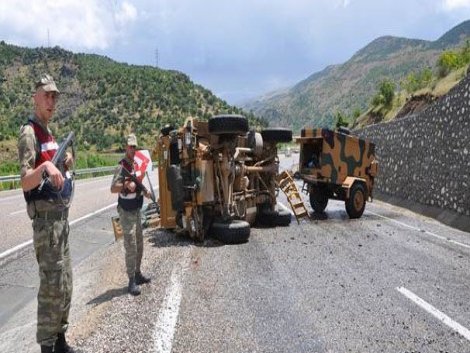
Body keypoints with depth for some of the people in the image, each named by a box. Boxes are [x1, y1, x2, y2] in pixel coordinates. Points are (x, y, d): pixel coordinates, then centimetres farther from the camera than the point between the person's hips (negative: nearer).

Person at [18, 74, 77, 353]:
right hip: (45, 215, -9)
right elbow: (25, 183, -21)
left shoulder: (49, 134, 17)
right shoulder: (29, 133, -11)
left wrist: (65, 164, 10)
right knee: (52, 283, -8)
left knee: (65, 282, 14)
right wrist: (45, 167, -37)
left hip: (61, 213, 10)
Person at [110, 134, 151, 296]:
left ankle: (137, 274, 30)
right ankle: (131, 281, -2)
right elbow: (113, 189, -29)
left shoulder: (136, 164, 9)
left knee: (139, 244, 17)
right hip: (126, 212, -9)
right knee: (131, 247, -8)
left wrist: (145, 191, 9)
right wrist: (126, 185, -45)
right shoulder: (122, 167, -17)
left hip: (136, 210, 9)